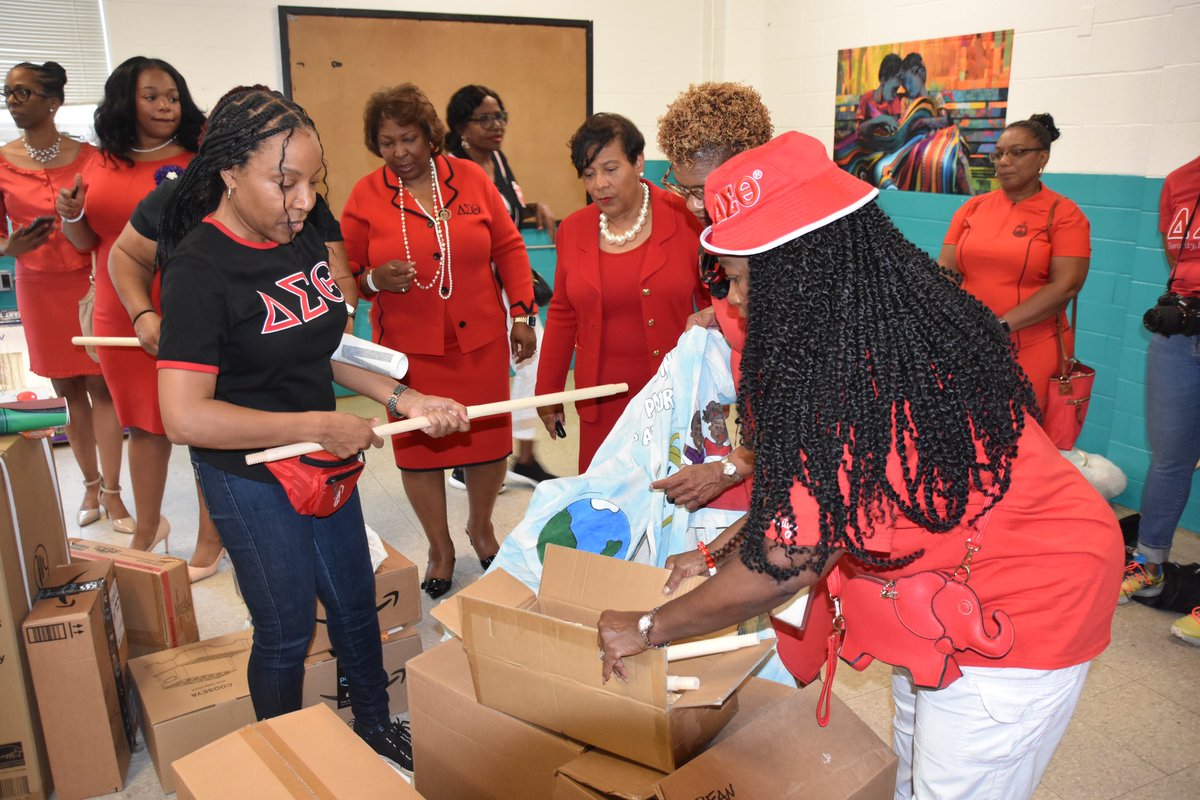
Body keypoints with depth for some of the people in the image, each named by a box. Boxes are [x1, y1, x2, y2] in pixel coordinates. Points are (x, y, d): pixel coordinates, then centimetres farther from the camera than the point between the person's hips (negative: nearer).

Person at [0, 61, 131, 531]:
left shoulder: (88, 156, -2)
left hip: (89, 281, -2)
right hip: (38, 289, 2)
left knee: (100, 385, 0)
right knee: (68, 391, 9)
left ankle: (111, 492, 7)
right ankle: (91, 486, 22)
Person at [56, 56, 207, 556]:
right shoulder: (101, 165, 10)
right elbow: (87, 240, 17)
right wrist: (71, 215, -2)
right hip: (120, 319, 5)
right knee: (143, 423, 16)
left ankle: (210, 535, 16)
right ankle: (147, 530, 32)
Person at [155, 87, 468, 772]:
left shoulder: (303, 239, 0)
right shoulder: (200, 268, -23)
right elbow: (185, 416, -29)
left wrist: (405, 400, 0)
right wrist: (321, 425, -25)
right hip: (251, 478, -7)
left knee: (357, 604, 21)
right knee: (287, 632, 10)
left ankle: (376, 724, 46)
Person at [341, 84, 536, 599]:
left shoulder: (470, 177, 1)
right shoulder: (365, 195, -1)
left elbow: (508, 247, 6)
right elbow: (347, 272, 4)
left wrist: (522, 314, 3)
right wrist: (375, 280, -18)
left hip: (480, 339, 1)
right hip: (408, 345, 0)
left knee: (489, 440, 7)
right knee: (419, 446, 6)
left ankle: (481, 527, 36)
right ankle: (440, 547, 28)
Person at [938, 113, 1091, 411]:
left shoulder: (1064, 214, -1)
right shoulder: (972, 207, 10)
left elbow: (1066, 285, -11)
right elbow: (945, 269, 6)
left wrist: (1002, 325, -19)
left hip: (1033, 351, -3)